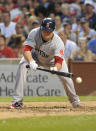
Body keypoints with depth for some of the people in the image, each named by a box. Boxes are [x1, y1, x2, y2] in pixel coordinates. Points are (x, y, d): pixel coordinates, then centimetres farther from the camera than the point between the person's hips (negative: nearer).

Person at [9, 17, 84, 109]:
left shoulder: (58, 42, -37)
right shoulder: (34, 33, -34)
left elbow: (59, 61, -45)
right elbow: (26, 50, -40)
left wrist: (55, 69, -69)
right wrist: (31, 62, -60)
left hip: (52, 60, 0)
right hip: (36, 56, 0)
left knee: (65, 77, -15)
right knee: (22, 65, -26)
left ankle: (75, 100, 18)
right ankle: (17, 101, -23)